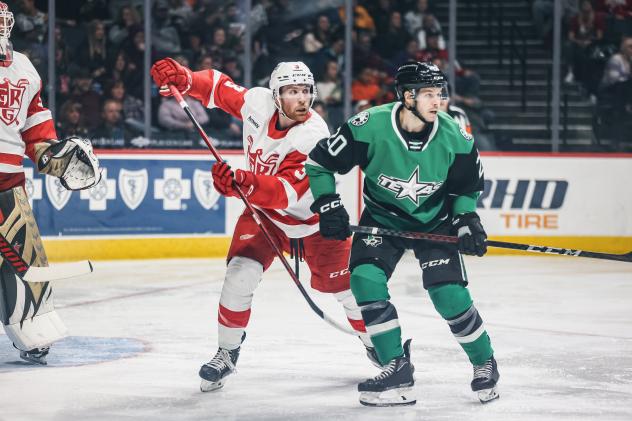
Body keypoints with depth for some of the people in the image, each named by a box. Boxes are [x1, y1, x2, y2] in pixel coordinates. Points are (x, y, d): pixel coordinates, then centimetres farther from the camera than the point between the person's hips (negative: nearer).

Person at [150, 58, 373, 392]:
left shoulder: (313, 135, -32)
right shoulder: (258, 102, -18)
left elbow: (287, 192, -41)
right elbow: (217, 87, -2)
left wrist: (242, 183, -56)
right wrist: (180, 78, -21)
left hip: (312, 218, -3)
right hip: (264, 213, 3)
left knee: (347, 285, 2)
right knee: (239, 275, -17)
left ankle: (376, 342, 30)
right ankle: (227, 352, 1)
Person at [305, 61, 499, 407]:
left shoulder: (455, 138, -19)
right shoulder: (370, 126, -26)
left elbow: (466, 186, 1)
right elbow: (319, 163, -14)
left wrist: (467, 219, -14)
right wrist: (328, 207, -21)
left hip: (434, 222, 0)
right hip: (381, 218, 1)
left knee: (449, 294, -13)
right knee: (365, 279, -20)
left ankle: (485, 363, 12)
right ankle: (398, 370, -10)